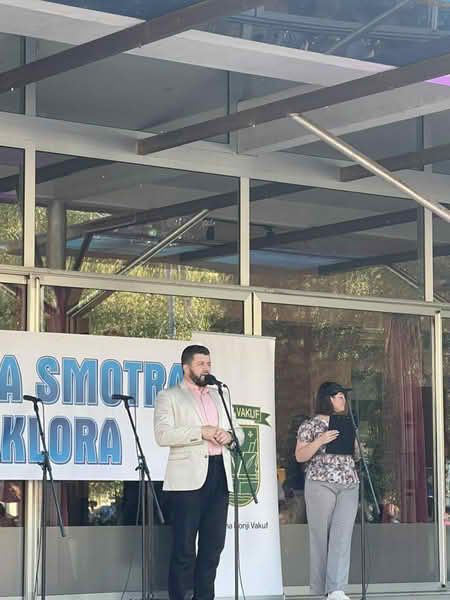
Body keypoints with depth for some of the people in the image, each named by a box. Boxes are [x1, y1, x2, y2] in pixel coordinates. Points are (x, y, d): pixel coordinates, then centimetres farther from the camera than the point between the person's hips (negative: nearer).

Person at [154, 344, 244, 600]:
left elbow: (239, 432, 22)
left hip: (219, 475, 6)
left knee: (213, 545, 6)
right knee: (184, 547, -5)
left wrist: (229, 435, -2)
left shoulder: (219, 396, 22)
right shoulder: (169, 396, 4)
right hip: (189, 478, -5)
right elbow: (163, 434, -10)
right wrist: (201, 432, -16)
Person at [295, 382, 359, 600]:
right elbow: (300, 456, -3)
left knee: (342, 535, -7)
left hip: (348, 485, 4)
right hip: (320, 484, -4)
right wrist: (320, 441, -17)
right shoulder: (310, 425, 2)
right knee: (321, 535, -1)